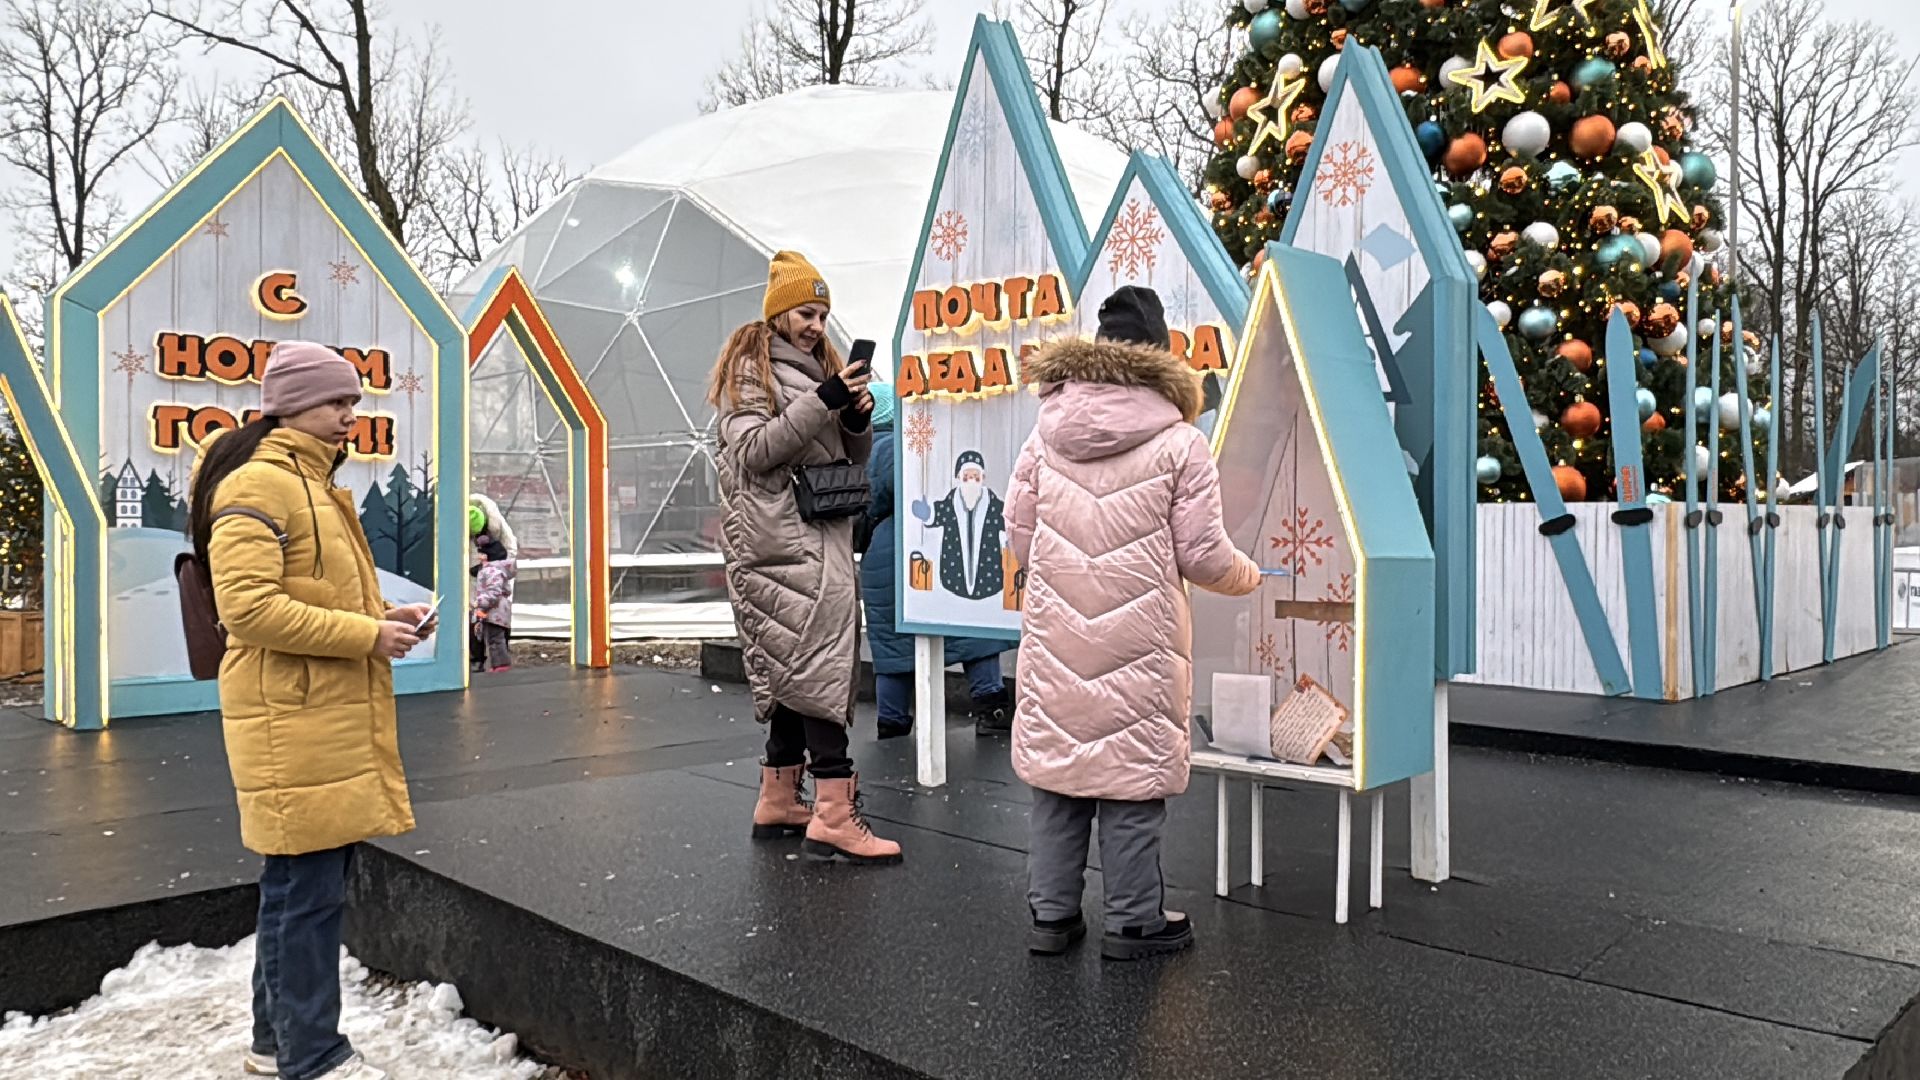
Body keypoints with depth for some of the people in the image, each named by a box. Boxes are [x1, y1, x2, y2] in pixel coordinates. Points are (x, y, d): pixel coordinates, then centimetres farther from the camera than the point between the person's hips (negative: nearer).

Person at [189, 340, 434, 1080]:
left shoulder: (315, 485, 20)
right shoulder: (256, 486, -12)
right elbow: (249, 607, -21)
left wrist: (385, 620, 10)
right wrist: (366, 634, -18)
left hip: (335, 719, 10)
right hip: (294, 723, -10)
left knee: (305, 886, 16)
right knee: (306, 891, -3)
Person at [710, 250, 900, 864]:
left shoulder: (820, 365, 23)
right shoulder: (750, 368, 0)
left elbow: (853, 459, 23)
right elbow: (751, 451, -13)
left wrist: (858, 419, 1)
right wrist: (820, 403, -18)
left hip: (820, 534, 8)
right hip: (781, 540, -8)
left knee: (796, 667, 8)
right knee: (820, 660, -16)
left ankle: (779, 802, 16)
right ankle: (833, 815, -18)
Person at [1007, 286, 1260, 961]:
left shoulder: (1046, 432, 3)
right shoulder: (1180, 442, -5)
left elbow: (1019, 533, 6)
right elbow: (1203, 556, -5)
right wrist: (1248, 577, 16)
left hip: (1057, 634, 4)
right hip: (1139, 641, -3)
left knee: (1057, 763, 12)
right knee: (1132, 772, 6)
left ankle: (1051, 913, 21)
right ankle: (1133, 921, 17)